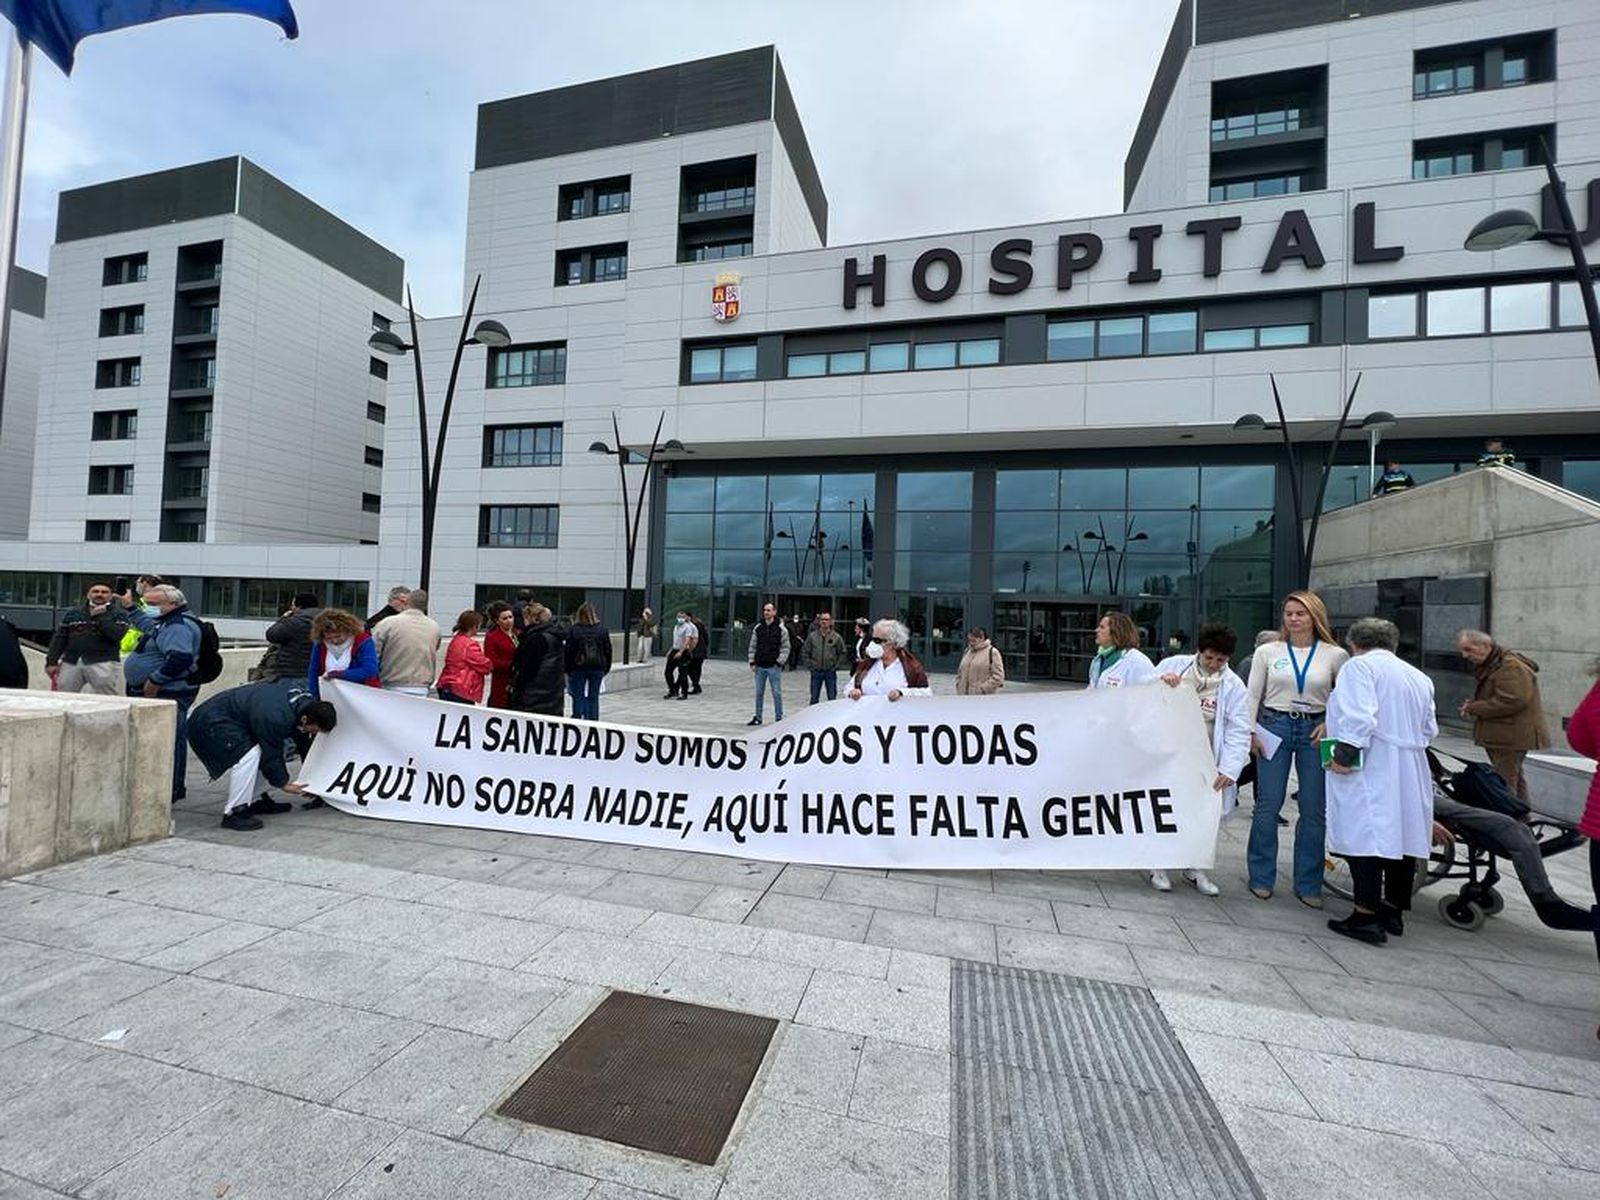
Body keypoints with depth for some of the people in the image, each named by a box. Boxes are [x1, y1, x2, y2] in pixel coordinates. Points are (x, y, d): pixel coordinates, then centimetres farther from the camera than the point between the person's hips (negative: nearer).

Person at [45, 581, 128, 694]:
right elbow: (59, 638, 15)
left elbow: (117, 634, -13)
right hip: (71, 663, 5)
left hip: (102, 663, -4)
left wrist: (98, 617, -10)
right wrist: (52, 662, 8)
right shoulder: (73, 613, 16)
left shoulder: (118, 614, 4)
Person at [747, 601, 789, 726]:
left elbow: (785, 648, -2)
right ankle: (757, 717, 21)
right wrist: (752, 662, 5)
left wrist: (779, 662, -11)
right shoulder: (758, 628, 8)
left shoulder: (781, 629, -2)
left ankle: (779, 718, 9)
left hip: (774, 666, -4)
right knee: (758, 693, 10)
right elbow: (752, 646, 12)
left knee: (777, 693, 0)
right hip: (760, 666, 4)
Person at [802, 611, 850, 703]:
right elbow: (804, 652, 6)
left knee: (832, 698, 4)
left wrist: (836, 666, -4)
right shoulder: (812, 636, 0)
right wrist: (810, 665, -2)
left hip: (830, 672, -1)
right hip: (816, 672, 1)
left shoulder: (837, 637, -1)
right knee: (814, 698, 8)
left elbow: (843, 654, 4)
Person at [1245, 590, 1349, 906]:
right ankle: (1261, 878, 15)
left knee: (1314, 811, 5)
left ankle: (1308, 885, 19)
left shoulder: (1335, 655, 2)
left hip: (1315, 731, 1)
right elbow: (1253, 695, 3)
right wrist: (1251, 732, -3)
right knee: (1268, 805, 2)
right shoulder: (1267, 652, 2)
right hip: (1275, 727, 0)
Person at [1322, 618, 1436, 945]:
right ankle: (1394, 912, 24)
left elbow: (1359, 716, -19)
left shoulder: (1359, 666, -5)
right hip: (1411, 770, 8)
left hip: (1371, 768, -8)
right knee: (1401, 838, 13)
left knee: (1363, 839, -7)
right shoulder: (1419, 677, 20)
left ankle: (1367, 917, -6)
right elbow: (1429, 729, 20)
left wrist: (1344, 754, -17)